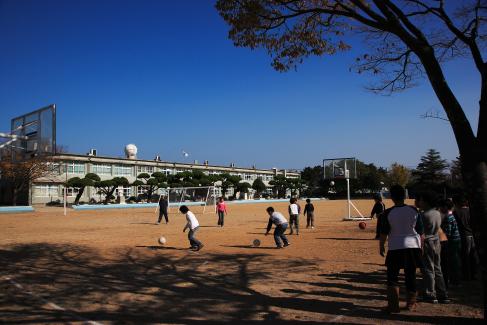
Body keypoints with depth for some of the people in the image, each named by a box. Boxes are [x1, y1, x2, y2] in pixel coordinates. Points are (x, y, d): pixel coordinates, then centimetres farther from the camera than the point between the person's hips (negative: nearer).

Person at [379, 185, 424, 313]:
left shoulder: (388, 213, -9)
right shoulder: (414, 210, -2)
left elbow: (384, 232, -7)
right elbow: (420, 231, 4)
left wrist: (381, 246, 7)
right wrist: (420, 245, 18)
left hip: (395, 248, -3)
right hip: (413, 246, 3)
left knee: (392, 276, 8)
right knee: (411, 275, 15)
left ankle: (393, 305, 5)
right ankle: (411, 303, 26)